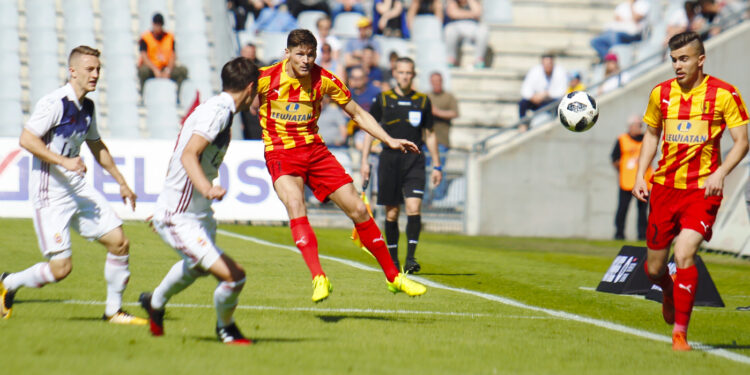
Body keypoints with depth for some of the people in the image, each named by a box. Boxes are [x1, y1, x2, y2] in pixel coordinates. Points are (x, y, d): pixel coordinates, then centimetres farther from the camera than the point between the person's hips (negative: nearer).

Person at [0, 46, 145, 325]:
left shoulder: (87, 107, 11)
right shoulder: (55, 103, -16)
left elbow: (96, 146, 27)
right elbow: (26, 139, -21)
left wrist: (121, 183, 29)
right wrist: (63, 161, -27)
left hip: (78, 187, 8)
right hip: (50, 194, -8)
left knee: (119, 242, 0)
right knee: (61, 267, -10)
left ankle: (114, 310, 14)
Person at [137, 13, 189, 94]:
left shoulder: (169, 37, 6)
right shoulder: (145, 37, -3)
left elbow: (173, 56, -2)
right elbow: (144, 57, -13)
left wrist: (168, 69, -21)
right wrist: (155, 70, -28)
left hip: (165, 67, 3)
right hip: (151, 68, -3)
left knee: (183, 70, -22)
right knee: (143, 71, -38)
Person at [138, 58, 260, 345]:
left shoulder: (218, 109, 8)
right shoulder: (218, 111, -22)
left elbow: (186, 155, 20)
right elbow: (189, 155, -33)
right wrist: (206, 187, -51)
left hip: (198, 212, 11)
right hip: (179, 220, -11)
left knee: (196, 266, 37)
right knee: (232, 275, -21)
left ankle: (155, 303, 63)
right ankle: (225, 328, 7)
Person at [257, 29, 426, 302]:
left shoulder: (323, 80, -3)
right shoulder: (265, 78, -11)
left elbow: (357, 113, 9)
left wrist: (390, 141, 3)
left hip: (315, 150, 3)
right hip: (280, 154, -3)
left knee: (358, 209, -1)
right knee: (295, 206, -32)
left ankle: (393, 277, 13)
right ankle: (318, 278, -41)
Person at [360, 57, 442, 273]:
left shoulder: (423, 101, 8)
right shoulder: (383, 99, 6)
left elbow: (430, 135, 15)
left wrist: (436, 166, 12)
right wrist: (364, 161, 3)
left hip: (414, 160, 0)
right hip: (389, 159, 0)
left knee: (414, 207, -16)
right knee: (392, 212, 3)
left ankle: (410, 257, -17)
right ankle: (392, 259, 16)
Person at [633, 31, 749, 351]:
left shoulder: (724, 94, -6)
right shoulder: (661, 93, 5)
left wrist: (719, 173, -19)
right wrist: (640, 175, 8)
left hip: (702, 189, -4)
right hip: (664, 186, 4)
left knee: (684, 255, -22)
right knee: (654, 268, 7)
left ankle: (680, 332, -10)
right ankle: (669, 292, 44)